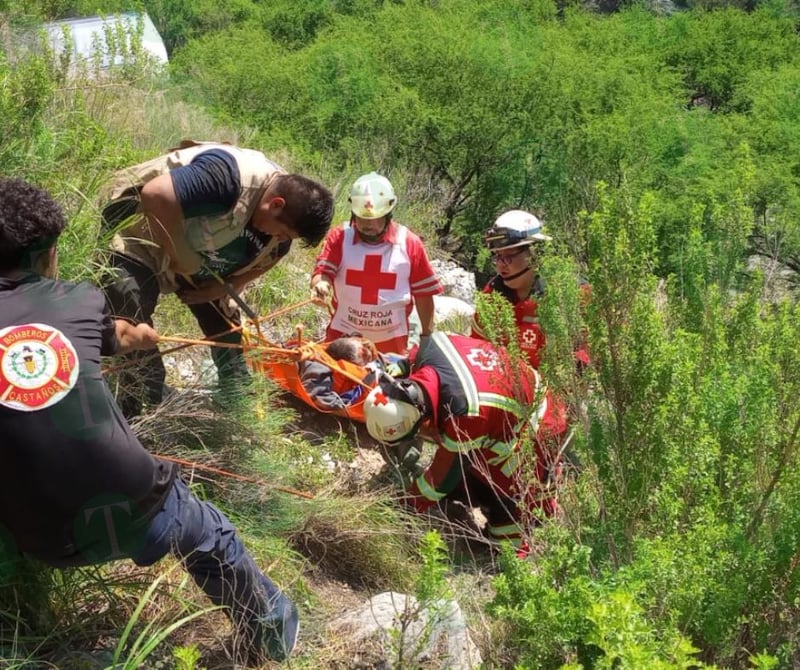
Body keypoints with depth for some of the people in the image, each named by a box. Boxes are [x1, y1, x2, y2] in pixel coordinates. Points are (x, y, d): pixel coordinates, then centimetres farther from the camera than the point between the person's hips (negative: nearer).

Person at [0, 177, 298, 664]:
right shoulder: (78, 300, 1)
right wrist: (141, 336, 51)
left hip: (48, 539, -1)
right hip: (136, 507, 1)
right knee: (213, 540, 29)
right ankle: (272, 635, 50)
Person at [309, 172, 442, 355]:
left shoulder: (409, 243, -6)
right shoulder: (339, 237, -5)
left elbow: (423, 293, 1)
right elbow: (323, 270, -13)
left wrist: (427, 337, 6)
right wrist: (321, 284, -38)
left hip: (392, 339, 0)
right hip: (343, 334, 0)